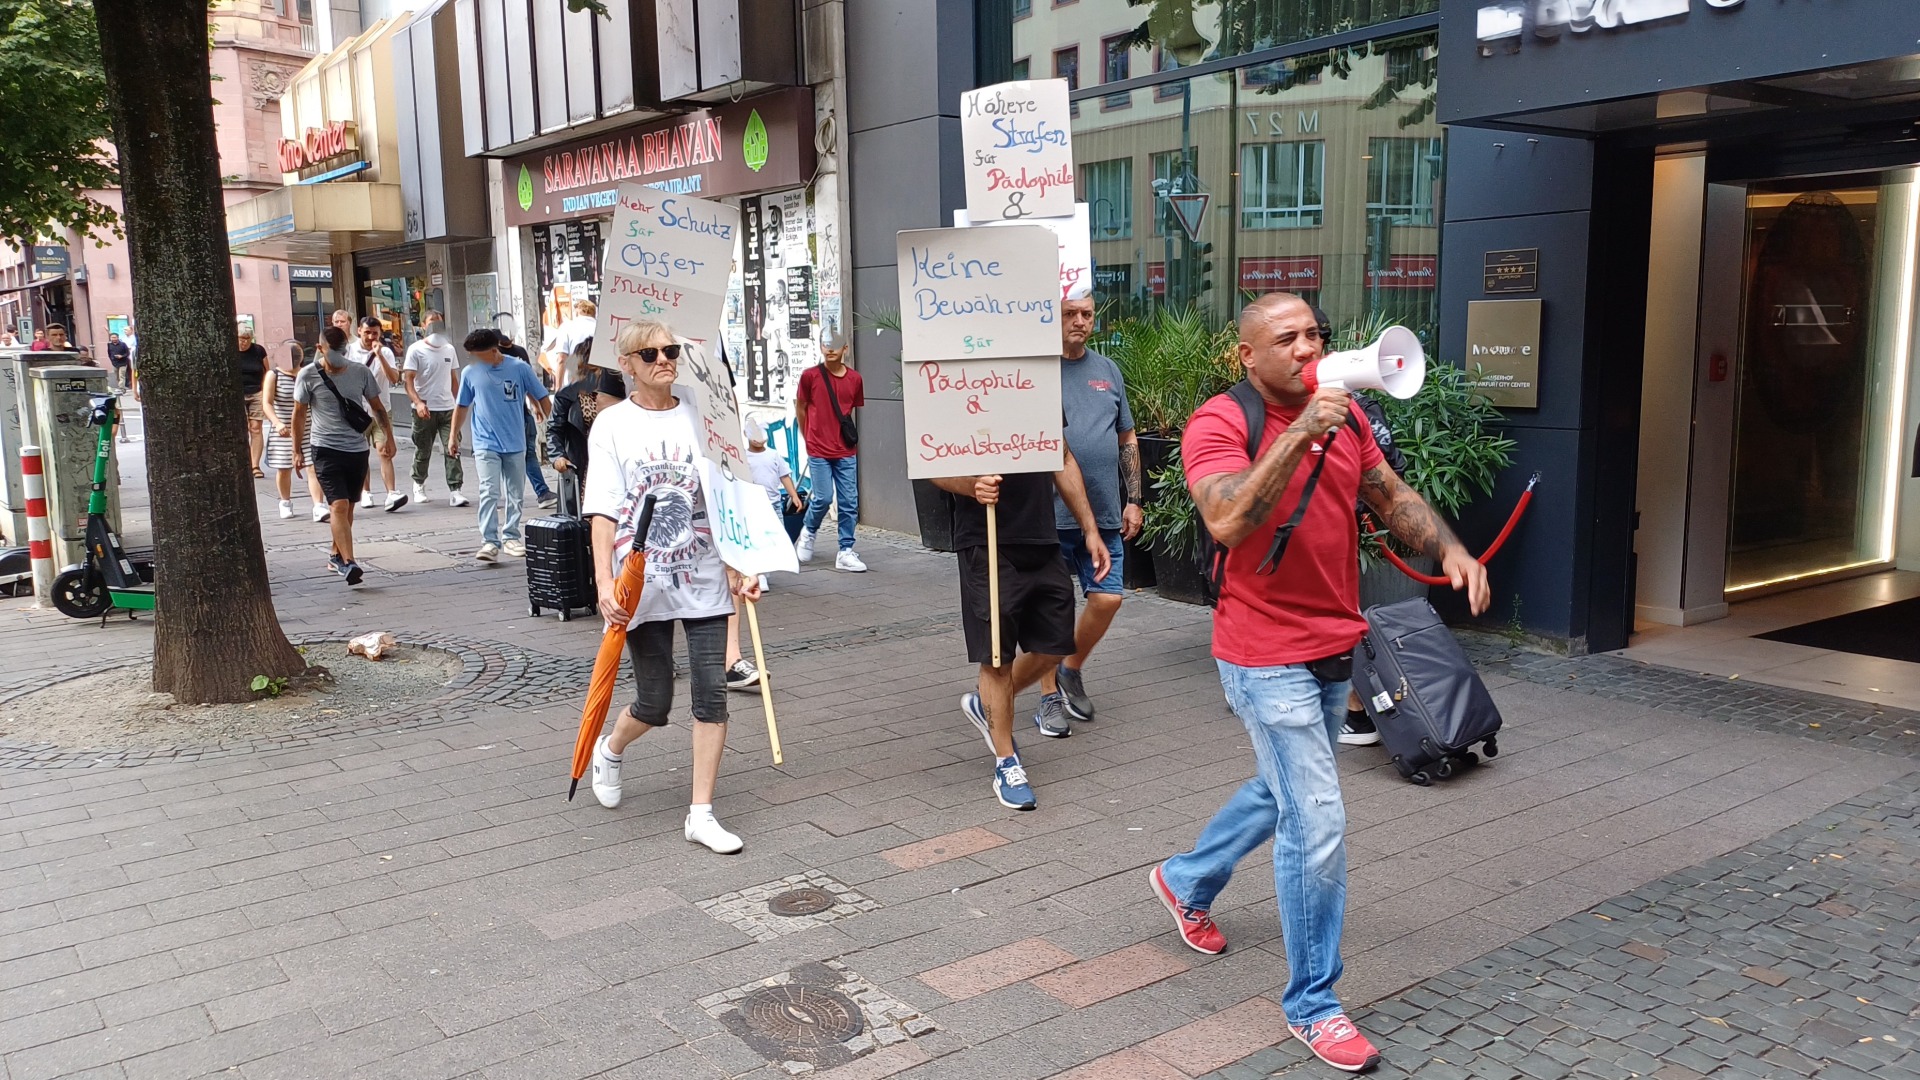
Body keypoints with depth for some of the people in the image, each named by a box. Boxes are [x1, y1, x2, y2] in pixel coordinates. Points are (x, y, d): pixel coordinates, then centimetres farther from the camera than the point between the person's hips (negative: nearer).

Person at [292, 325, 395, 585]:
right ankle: (348, 563, -23)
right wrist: (298, 452, 3)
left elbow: (377, 407, 15)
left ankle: (336, 555, 30)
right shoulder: (309, 376, -3)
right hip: (326, 449, -4)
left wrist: (389, 437, 7)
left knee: (347, 507, 13)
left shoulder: (360, 372, 5)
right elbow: (299, 415, 4)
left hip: (358, 449, 4)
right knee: (339, 506, -16)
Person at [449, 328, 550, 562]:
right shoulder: (471, 373, 0)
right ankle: (489, 542, -11)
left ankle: (511, 537, 22)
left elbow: (541, 397, 2)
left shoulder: (520, 368, -5)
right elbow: (462, 406, 11)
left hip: (515, 443, 1)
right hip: (486, 444, -1)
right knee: (489, 492, -11)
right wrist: (453, 435, 14)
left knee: (515, 493, 10)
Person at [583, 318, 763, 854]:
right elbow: (604, 511, -7)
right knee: (654, 703, 5)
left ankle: (701, 813, 7)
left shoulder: (698, 414, 6)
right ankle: (610, 750, 40)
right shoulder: (612, 424, -1)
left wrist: (739, 566, 1)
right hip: (642, 582, -2)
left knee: (711, 692, -4)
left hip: (703, 576, 2)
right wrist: (605, 582, -17)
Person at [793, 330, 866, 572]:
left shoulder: (854, 379, 3)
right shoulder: (810, 375, -4)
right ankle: (808, 531, 24)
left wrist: (848, 435, 12)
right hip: (818, 450, -3)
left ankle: (846, 552, 10)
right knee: (823, 498, -6)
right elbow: (800, 407, 7)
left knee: (849, 502, 2)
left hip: (846, 452, 3)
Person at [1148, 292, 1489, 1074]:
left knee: (1281, 792, 25)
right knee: (1318, 827, -7)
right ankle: (1313, 1004, 12)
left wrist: (1450, 548, -5)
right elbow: (1228, 521, -31)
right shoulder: (1219, 423, -15)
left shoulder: (1343, 415, 5)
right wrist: (1299, 432, -34)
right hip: (1268, 657, -8)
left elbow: (1393, 497, 12)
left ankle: (1187, 883, 50)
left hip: (1336, 646, 8)